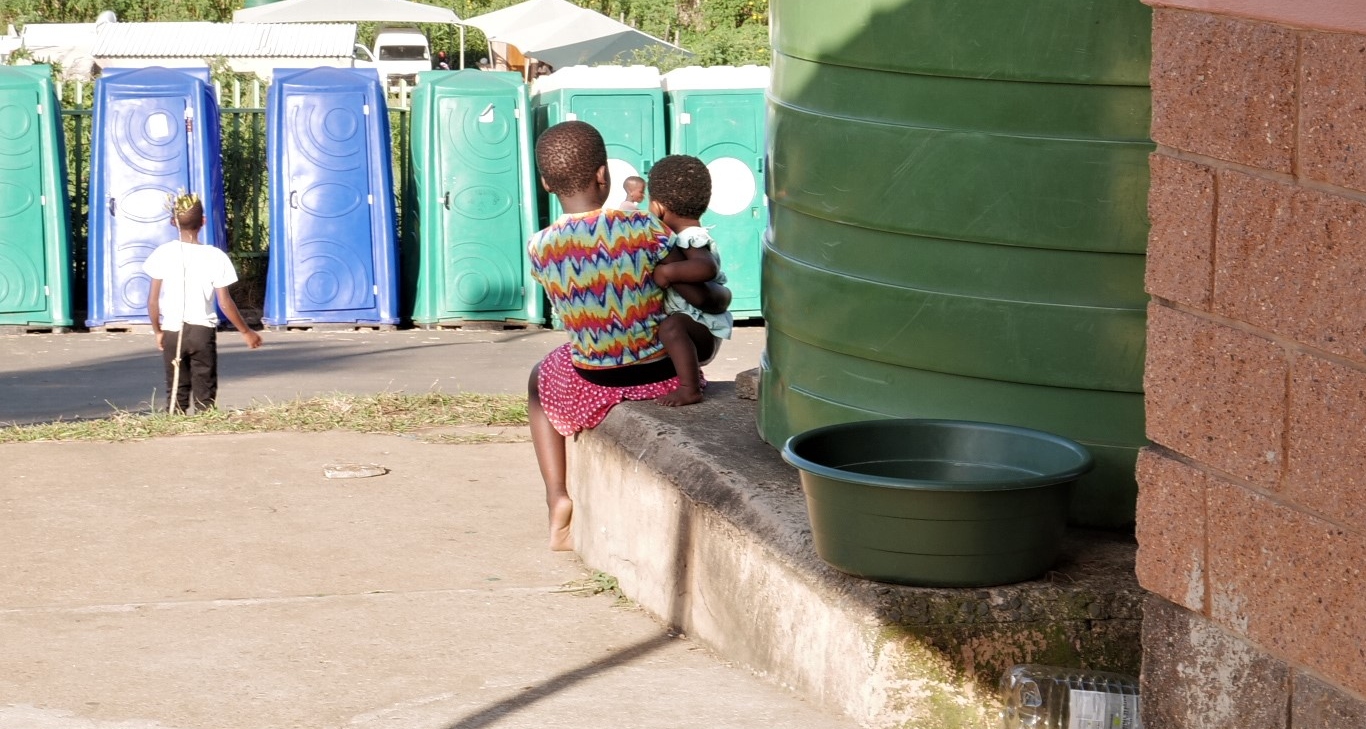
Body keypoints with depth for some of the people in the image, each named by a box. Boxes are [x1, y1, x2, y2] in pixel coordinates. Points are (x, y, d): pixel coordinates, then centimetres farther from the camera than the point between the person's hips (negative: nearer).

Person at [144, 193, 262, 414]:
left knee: (176, 394, 10)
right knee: (205, 396, 5)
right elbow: (225, 304, -5)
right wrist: (246, 332, 8)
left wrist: (157, 331, 11)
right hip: (203, 331, -1)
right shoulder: (215, 257, -6)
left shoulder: (163, 254, -4)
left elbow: (152, 300, -4)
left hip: (172, 331, 1)